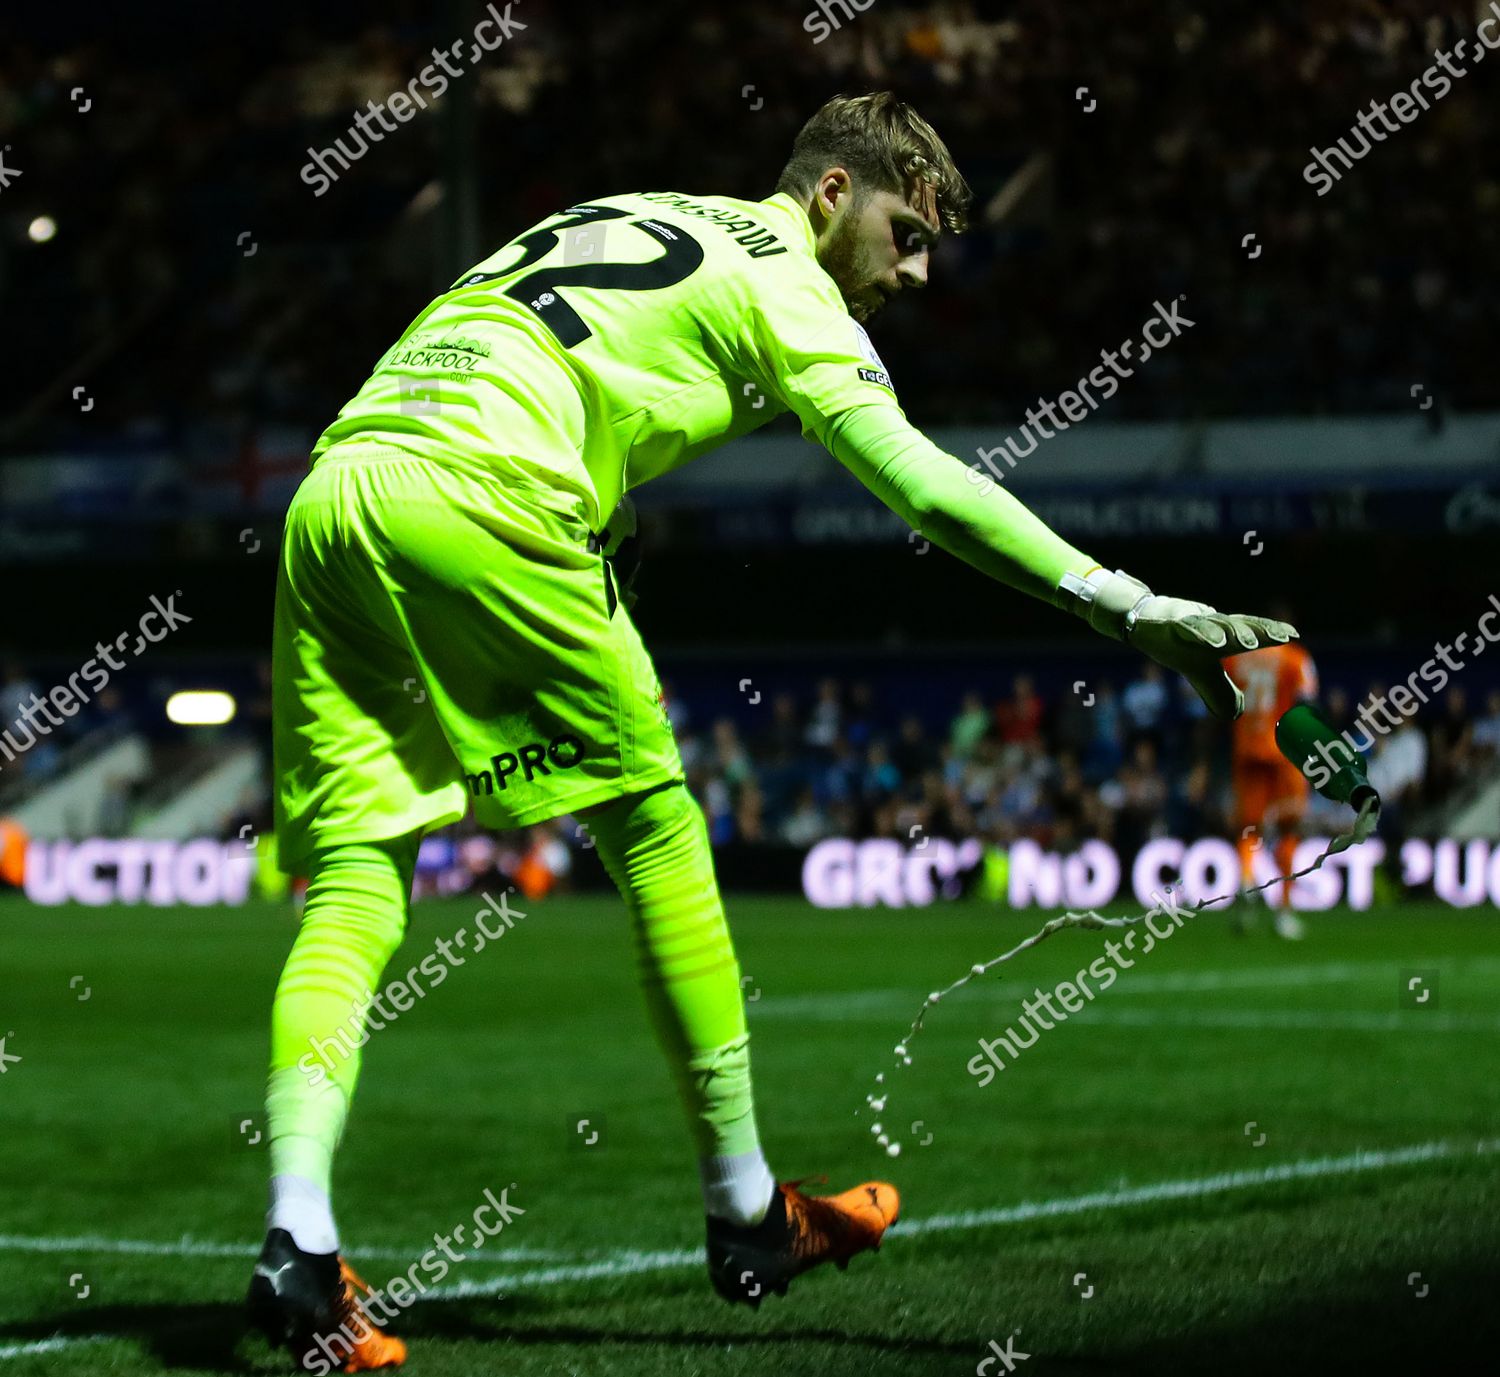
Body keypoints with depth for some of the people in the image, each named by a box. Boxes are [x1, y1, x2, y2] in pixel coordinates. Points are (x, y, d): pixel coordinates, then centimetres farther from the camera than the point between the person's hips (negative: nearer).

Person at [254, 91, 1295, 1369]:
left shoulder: (621, 221, 32)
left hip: (327, 495, 7)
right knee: (654, 823, 8)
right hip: (474, 499, -7)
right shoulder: (779, 277, 8)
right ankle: (746, 1214, 15)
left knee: (356, 885, 1)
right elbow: (920, 484, -4)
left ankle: (298, 1237, -16)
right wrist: (1127, 605, -7)